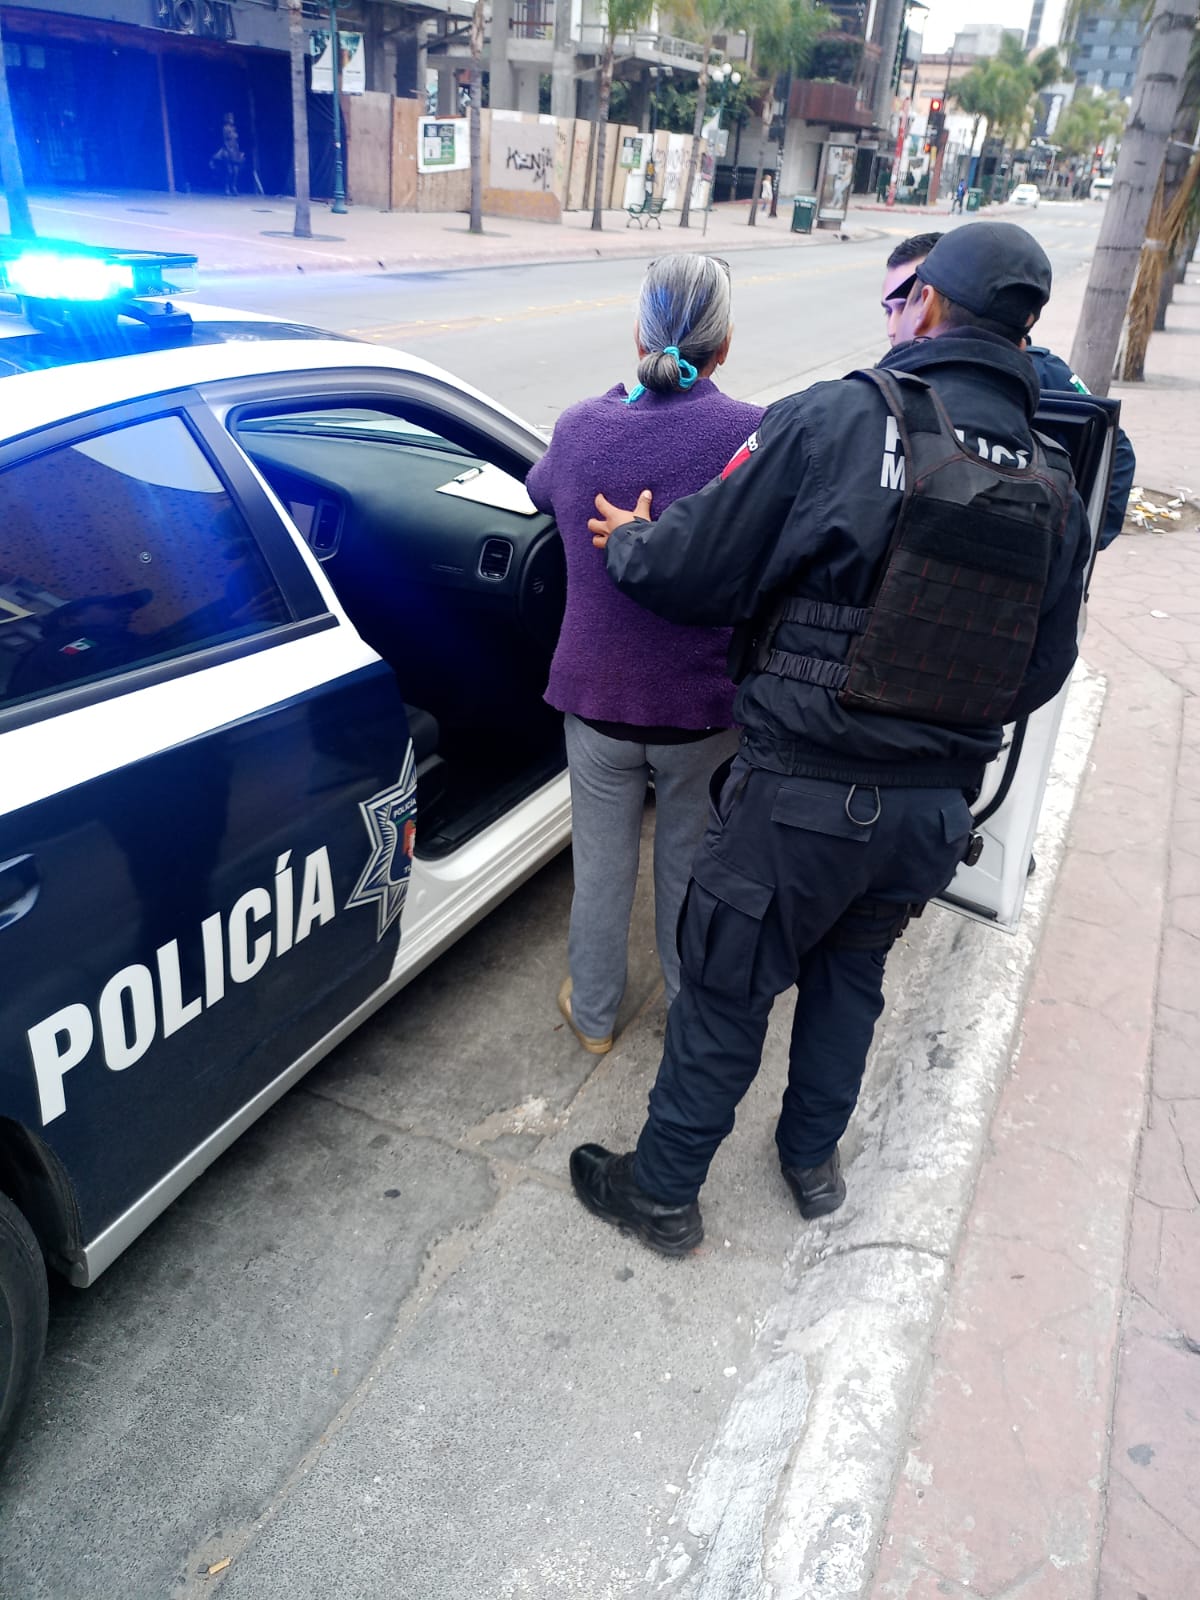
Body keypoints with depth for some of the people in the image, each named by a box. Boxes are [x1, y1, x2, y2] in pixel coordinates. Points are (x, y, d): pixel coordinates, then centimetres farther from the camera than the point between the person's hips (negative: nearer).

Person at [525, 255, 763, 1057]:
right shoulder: (756, 435, -15)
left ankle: (594, 1013, 36)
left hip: (596, 698, 2)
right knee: (690, 867, 18)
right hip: (704, 707, -1)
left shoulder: (581, 426, -4)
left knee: (602, 865, 18)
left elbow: (539, 494, 17)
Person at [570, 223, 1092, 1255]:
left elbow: (694, 574, -11)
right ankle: (813, 1159, 45)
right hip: (937, 804, 6)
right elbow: (1042, 673, 10)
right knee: (851, 977, 26)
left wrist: (630, 540, 10)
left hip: (803, 793, -5)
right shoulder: (1054, 487, 3)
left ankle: (662, 1191, 31)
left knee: (726, 995, 11)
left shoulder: (836, 422, -15)